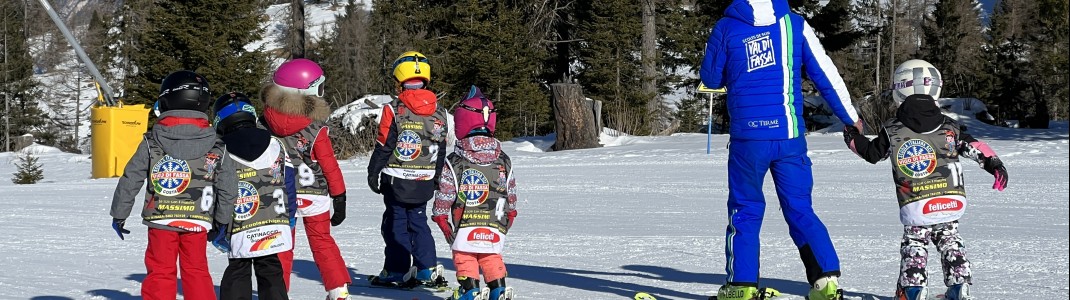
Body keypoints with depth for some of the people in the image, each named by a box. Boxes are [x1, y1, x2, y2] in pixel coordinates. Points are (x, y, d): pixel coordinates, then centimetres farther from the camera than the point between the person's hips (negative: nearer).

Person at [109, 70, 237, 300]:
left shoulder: (151, 144, -4)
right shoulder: (216, 148, -1)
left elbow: (129, 181, -1)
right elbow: (229, 187, 3)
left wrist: (119, 214, 11)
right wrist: (221, 221, 17)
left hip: (160, 221, -1)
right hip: (197, 223, 1)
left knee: (160, 274, 7)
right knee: (197, 273, 12)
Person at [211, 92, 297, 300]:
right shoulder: (275, 145, 3)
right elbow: (289, 185, 6)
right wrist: (289, 217, 17)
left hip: (239, 233, -2)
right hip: (274, 227, 2)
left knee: (237, 273, 12)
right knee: (271, 271, 12)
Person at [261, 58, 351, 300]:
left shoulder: (266, 123, -6)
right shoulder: (316, 129, -14)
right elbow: (329, 166, -9)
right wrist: (339, 197, 0)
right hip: (314, 196, -1)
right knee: (322, 242, 11)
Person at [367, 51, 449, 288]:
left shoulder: (393, 110, -14)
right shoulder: (438, 112, 2)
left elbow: (383, 146, -11)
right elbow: (441, 150, 9)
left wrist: (373, 173, 0)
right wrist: (435, 177, 21)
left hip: (396, 180, -4)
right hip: (424, 181, 4)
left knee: (396, 223, 4)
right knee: (418, 221, 14)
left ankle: (397, 272, 5)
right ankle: (427, 270, 10)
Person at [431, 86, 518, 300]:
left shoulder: (454, 163, -9)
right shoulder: (504, 162, 2)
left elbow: (444, 196, -5)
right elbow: (511, 195, 10)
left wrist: (441, 220, 6)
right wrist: (509, 217, 22)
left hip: (465, 228, -3)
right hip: (495, 228, 3)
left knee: (464, 256, 9)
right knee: (492, 257, 16)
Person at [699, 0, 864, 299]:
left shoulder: (726, 28, -2)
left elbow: (710, 78, 10)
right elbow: (825, 74, 4)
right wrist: (850, 119, 13)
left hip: (747, 139, -1)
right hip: (790, 137, 1)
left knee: (745, 211, 11)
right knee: (800, 210, 10)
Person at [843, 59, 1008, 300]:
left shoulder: (892, 130, -3)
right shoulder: (949, 127, 1)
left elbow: (871, 153, 9)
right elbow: (975, 147, 0)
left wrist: (852, 138, 25)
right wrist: (994, 165, 10)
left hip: (915, 209, -2)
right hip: (952, 203, 2)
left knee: (914, 244, 13)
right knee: (950, 241, 19)